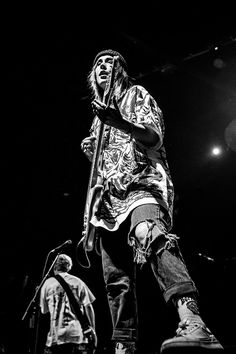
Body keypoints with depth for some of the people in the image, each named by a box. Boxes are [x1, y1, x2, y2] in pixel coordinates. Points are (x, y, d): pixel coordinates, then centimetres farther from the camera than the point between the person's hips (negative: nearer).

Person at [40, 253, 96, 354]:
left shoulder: (48, 283, 5)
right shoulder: (78, 282, 4)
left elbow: (44, 311, 9)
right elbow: (88, 307, 0)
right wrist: (93, 330, 5)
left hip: (56, 335, 0)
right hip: (78, 333, 0)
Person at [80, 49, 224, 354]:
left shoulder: (136, 94, 13)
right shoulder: (99, 115, 30)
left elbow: (154, 138, -5)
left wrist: (120, 123, -23)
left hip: (141, 182, -7)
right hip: (110, 197, 7)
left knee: (149, 234, -38)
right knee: (116, 278, 1)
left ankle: (193, 323, -52)